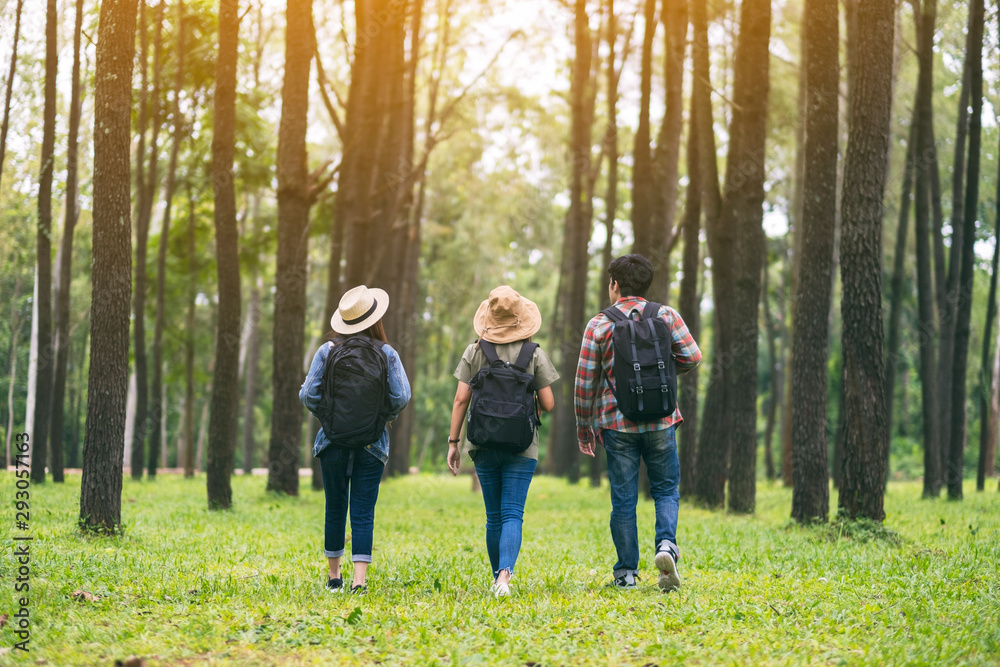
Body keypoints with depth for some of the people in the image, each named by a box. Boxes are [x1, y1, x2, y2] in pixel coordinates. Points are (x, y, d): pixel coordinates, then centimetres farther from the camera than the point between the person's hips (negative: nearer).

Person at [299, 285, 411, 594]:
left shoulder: (328, 351, -4)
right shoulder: (387, 354, -5)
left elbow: (308, 394, -6)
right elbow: (401, 397, -10)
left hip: (334, 441, 1)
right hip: (372, 442, -1)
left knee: (335, 509, 14)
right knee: (363, 512, 0)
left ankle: (334, 577, 23)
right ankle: (360, 578, -10)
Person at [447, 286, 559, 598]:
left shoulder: (474, 352, 0)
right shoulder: (535, 354, -3)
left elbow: (461, 399, -4)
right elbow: (548, 404, -3)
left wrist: (453, 442, 2)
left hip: (484, 444, 2)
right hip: (522, 447, -2)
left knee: (494, 516, 14)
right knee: (512, 514, -5)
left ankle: (498, 576, 23)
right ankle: (504, 573, -25)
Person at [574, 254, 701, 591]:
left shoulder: (599, 325, -2)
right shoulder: (667, 316, 1)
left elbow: (585, 381, -1)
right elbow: (692, 356, -3)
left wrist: (584, 426, 10)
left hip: (618, 424, -1)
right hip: (661, 423, 1)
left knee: (623, 499, 6)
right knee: (666, 490, 13)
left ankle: (626, 572, 8)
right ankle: (666, 545, -12)